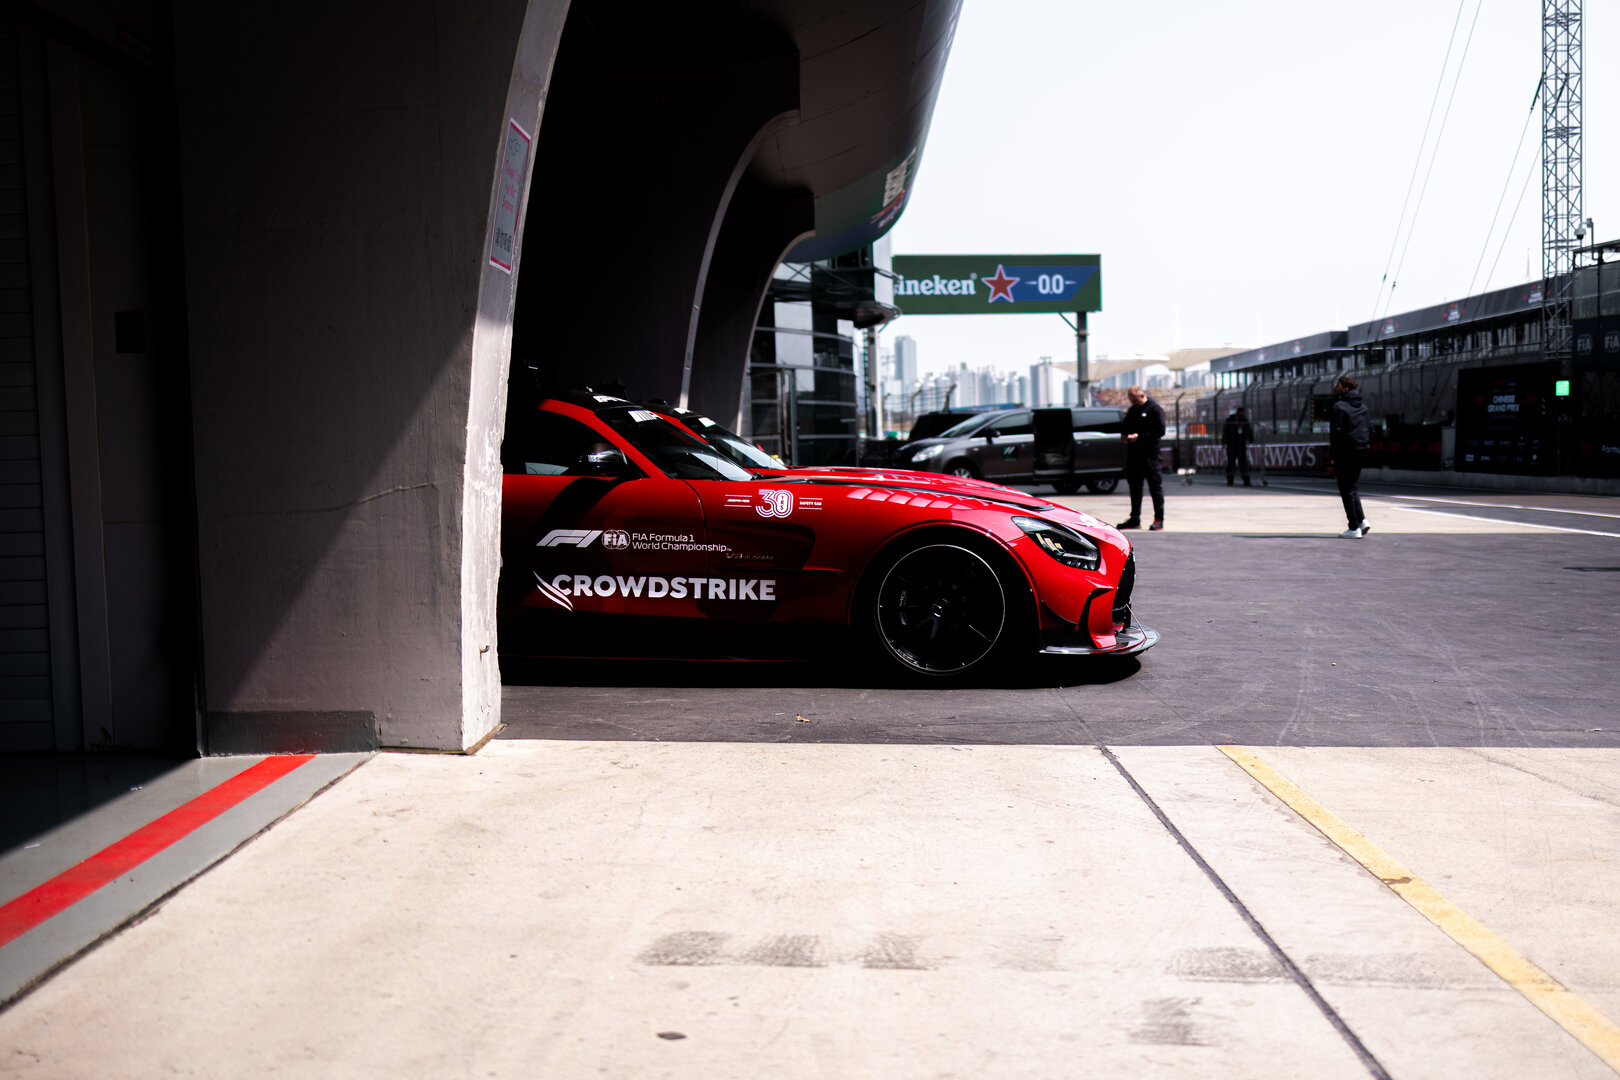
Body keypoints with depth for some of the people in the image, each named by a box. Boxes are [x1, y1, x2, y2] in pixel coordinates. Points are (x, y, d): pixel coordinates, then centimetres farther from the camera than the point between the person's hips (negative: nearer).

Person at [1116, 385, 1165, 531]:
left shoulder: (1155, 409, -4)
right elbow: (1125, 428, 26)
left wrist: (1139, 437, -18)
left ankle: (1159, 520, 2)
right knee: (1134, 486, 11)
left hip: (1149, 455, -7)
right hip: (1133, 453, 7)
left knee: (1155, 486, -3)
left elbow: (1160, 431, -12)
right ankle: (1135, 519, 18)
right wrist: (1126, 436, 2)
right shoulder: (1132, 410, 18)